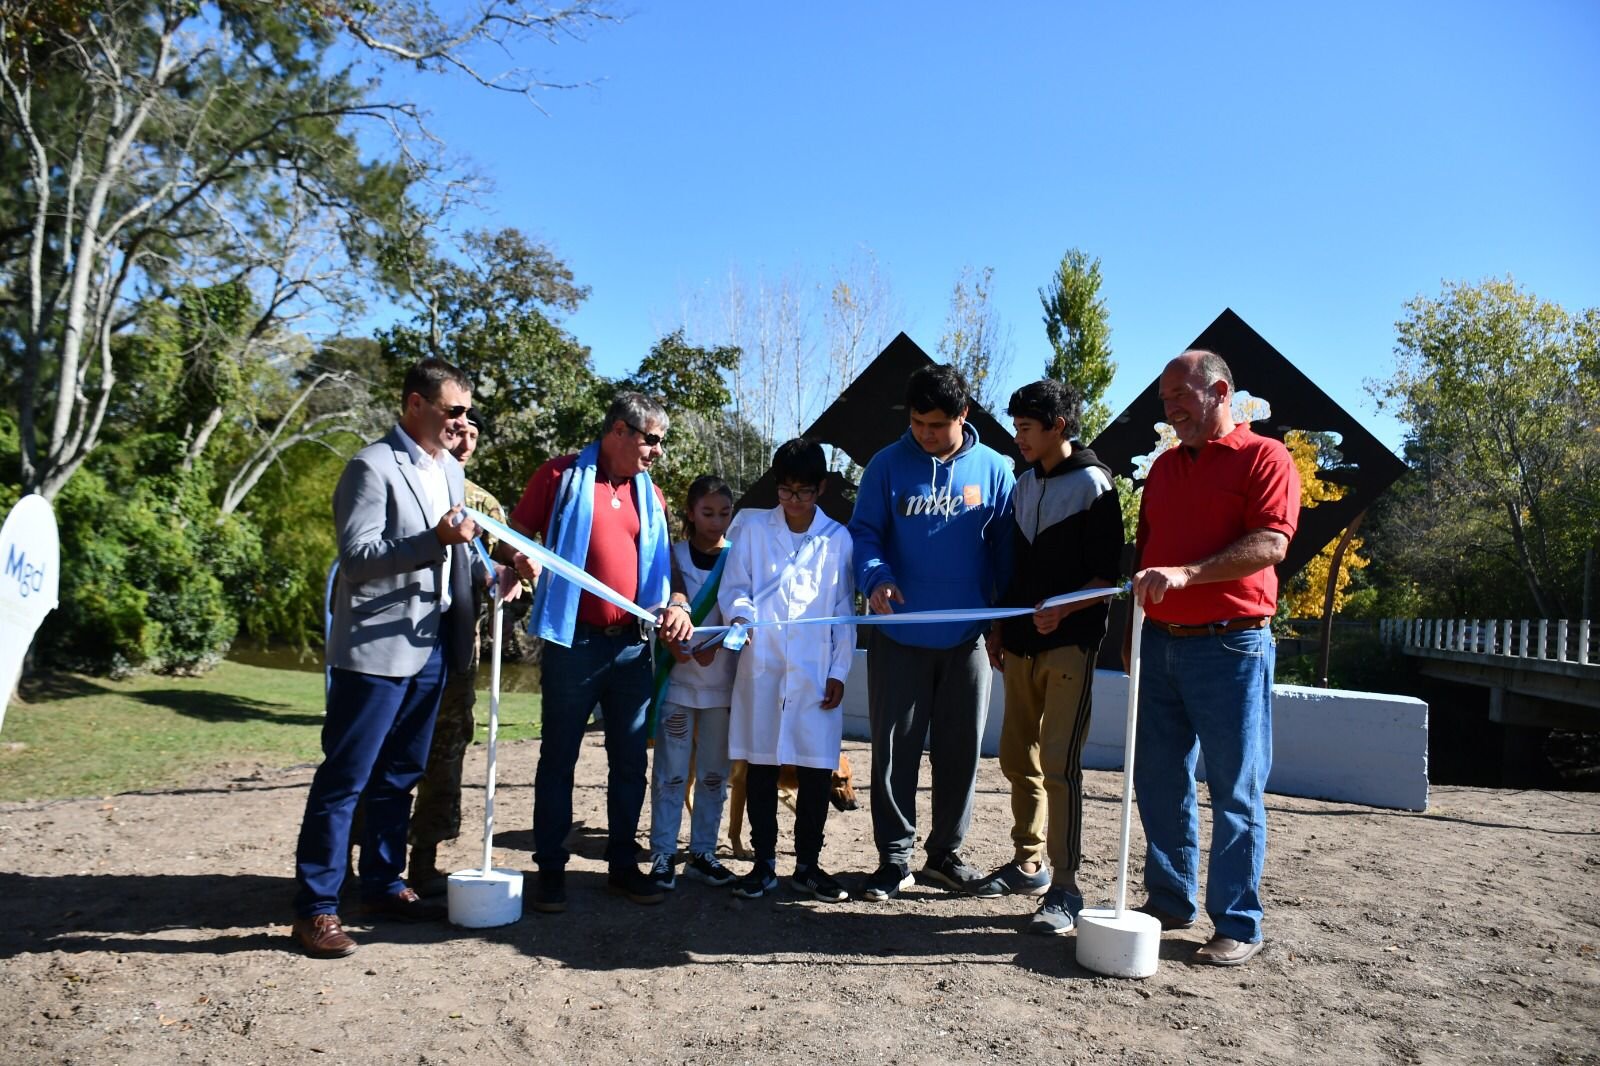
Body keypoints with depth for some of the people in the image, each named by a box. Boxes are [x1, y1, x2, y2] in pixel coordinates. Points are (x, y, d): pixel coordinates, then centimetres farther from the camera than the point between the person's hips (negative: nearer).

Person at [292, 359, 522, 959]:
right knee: (345, 778, -1)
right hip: (377, 646, -8)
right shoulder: (373, 466, -11)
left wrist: (487, 573, 3)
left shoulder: (450, 469, 14)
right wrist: (435, 539, -28)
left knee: (401, 774, 16)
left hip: (432, 644, 8)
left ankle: (382, 885, 28)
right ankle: (315, 907, 8)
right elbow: (357, 555, -18)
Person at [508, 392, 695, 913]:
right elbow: (517, 535, -1)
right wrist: (523, 561, -23)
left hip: (632, 644, 5)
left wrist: (672, 606, 0)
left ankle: (623, 863, 23)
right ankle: (550, 869, 15)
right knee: (559, 758, 5)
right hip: (573, 640, -5)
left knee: (630, 760, 11)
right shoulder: (561, 476, -2)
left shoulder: (650, 494, 12)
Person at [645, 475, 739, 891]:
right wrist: (675, 639, -24)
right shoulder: (674, 555, 4)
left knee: (714, 773, 7)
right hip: (678, 680, -1)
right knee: (670, 772, 0)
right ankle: (662, 856, 7)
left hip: (723, 683, 2)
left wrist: (713, 645, -16)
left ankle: (703, 853, 17)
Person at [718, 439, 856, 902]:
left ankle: (808, 864, 17)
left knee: (816, 769, 3)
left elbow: (844, 610, 7)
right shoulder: (753, 528, 6)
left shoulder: (838, 538, 7)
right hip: (760, 667, 0)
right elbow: (733, 588, 4)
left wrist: (840, 671, 2)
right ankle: (763, 863, 17)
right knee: (760, 766, 5)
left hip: (815, 672, 0)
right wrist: (741, 614, -18)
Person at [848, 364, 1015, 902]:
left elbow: (1005, 549, 6)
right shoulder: (887, 466, -2)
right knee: (894, 748, 4)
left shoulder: (994, 469, 1)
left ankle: (945, 851, 26)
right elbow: (864, 532, -1)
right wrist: (876, 576, -21)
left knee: (961, 749, 10)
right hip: (899, 636, -1)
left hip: (967, 636, 1)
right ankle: (895, 856, 16)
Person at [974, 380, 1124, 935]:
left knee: (1059, 766, -10)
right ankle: (1028, 863, 25)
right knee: (1018, 758, 11)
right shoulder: (1024, 485, 15)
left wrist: (1062, 610, -24)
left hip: (1070, 645, -7)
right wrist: (1000, 628, 15)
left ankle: (1064, 890, -4)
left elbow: (1107, 574, -9)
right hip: (1021, 644, 7)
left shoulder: (1093, 483, -6)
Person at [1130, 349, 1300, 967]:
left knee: (1235, 791, 1)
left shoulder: (1264, 458, -4)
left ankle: (1239, 926, 10)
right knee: (1159, 782, 11)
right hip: (1161, 644, 7)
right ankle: (1170, 900, 24)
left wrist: (1186, 574, -27)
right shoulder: (1164, 466, 17)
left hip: (1230, 645, -7)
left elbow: (1270, 545, -17)